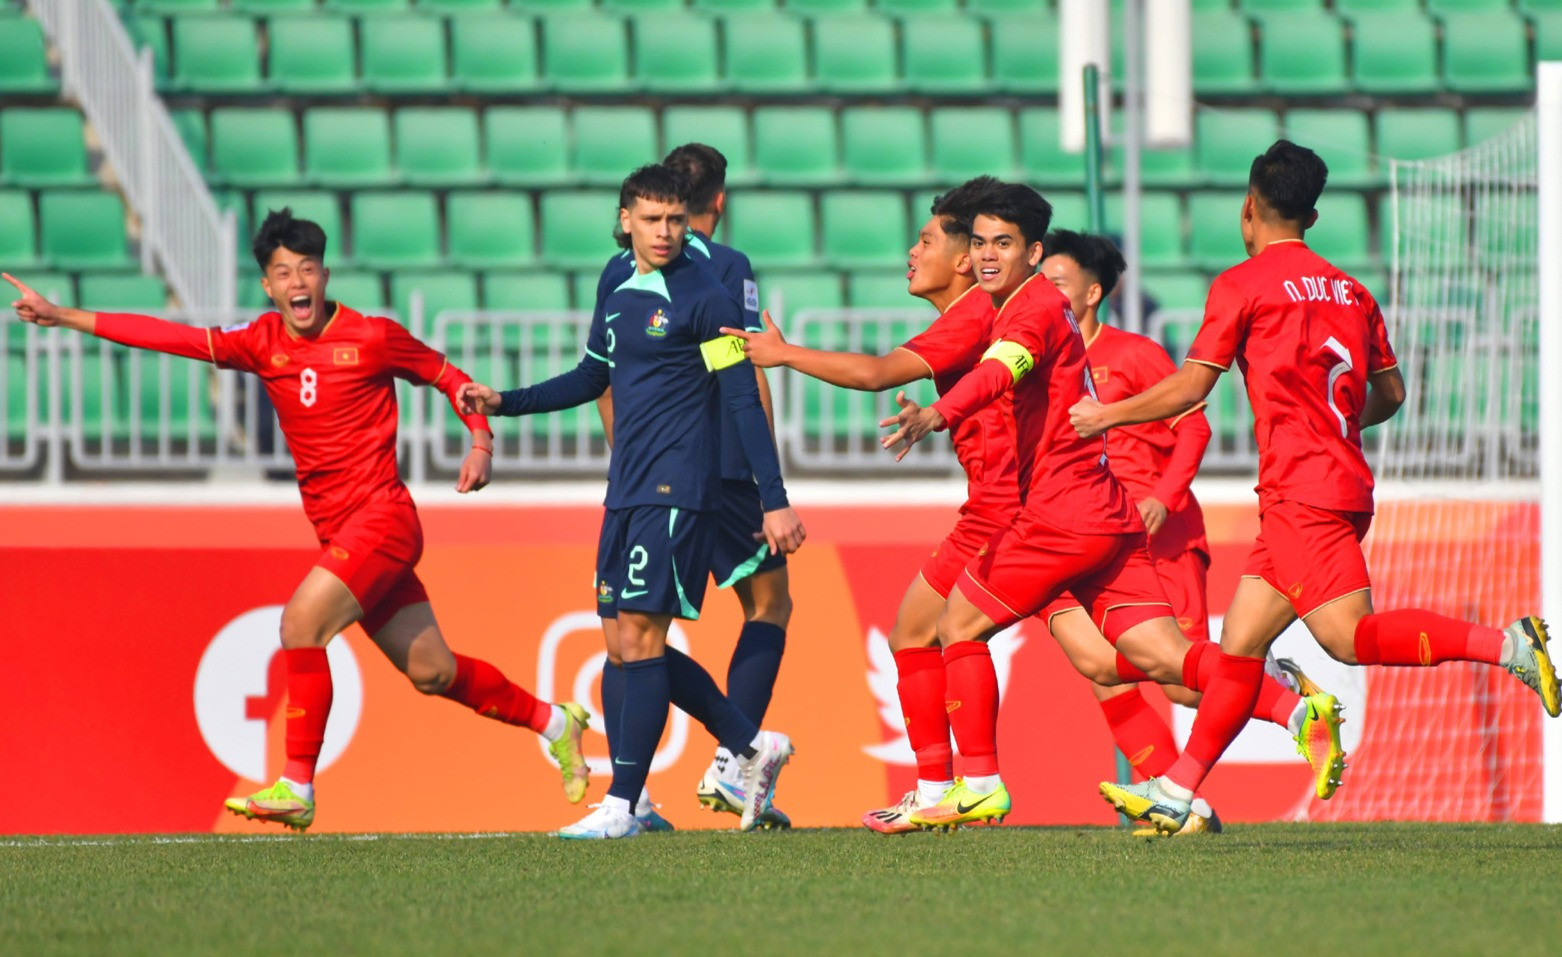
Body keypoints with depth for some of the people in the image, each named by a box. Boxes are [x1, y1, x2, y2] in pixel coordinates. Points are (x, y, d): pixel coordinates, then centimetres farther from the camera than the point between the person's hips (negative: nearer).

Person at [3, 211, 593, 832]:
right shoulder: (263, 344, 6)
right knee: (431, 671, 10)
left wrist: (481, 444, -7)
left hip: (382, 517, -6)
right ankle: (552, 721, 31)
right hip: (338, 532, 6)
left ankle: (297, 788, -19)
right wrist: (62, 317, -3)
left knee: (302, 619, -23)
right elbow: (172, 337, 2)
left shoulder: (372, 337, -6)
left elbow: (451, 379, 7)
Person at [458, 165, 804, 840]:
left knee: (640, 637, -11)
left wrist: (775, 501, -14)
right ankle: (752, 746, 21)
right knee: (633, 643, 8)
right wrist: (503, 403, 21)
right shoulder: (617, 298, 14)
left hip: (677, 494, -8)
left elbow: (744, 402, -10)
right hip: (627, 492, 8)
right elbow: (590, 380, 30)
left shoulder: (704, 298, -8)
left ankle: (621, 807, -10)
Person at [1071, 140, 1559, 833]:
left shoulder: (1244, 284, -4)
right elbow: (1391, 393, 18)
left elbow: (1190, 387, -4)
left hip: (1300, 489, -8)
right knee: (1240, 640, 8)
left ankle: (1506, 646, -24)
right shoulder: (1349, 289, 15)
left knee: (1349, 636, -14)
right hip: (1345, 484, 8)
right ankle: (1177, 792, 8)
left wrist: (1106, 415, 10)